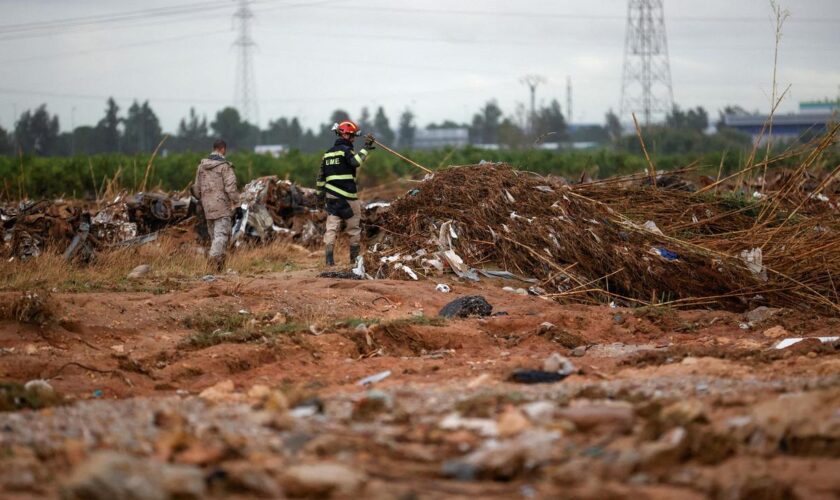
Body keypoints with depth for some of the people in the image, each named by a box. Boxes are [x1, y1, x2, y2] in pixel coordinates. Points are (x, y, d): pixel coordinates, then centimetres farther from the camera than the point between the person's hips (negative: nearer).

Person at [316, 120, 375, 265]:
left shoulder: (328, 152, 16)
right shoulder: (345, 149, -7)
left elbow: (321, 175, 18)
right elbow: (356, 161, -26)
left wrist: (320, 192, 23)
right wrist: (366, 148, -18)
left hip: (331, 195, 6)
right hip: (347, 194, -6)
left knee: (331, 226, 1)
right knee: (353, 226, 8)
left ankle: (329, 257, -10)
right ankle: (354, 257, 15)